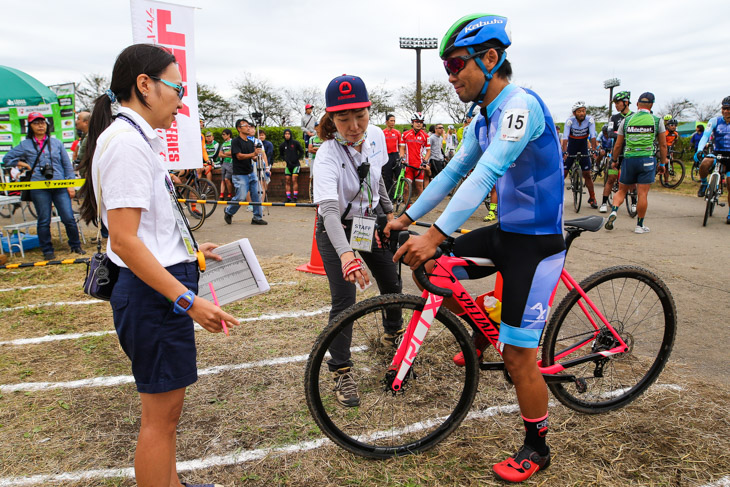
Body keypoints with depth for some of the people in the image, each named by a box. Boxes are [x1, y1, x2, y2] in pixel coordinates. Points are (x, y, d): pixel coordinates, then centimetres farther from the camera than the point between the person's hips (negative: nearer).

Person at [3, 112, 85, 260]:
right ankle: (47, 251, 17)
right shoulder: (25, 145, 8)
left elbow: (67, 164, 10)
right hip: (39, 189, 0)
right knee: (44, 221, 6)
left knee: (69, 218, -3)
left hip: (60, 187, 0)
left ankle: (75, 246, 13)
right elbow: (7, 159, 16)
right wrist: (26, 165, 4)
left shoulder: (56, 142, 10)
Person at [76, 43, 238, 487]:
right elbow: (124, 241, -24)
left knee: (165, 407, 24)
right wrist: (188, 300, -24)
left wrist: (189, 249, 22)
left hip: (160, 288, 11)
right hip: (155, 294, -11)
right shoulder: (127, 142, -18)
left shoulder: (137, 138, 13)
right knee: (161, 415, 4)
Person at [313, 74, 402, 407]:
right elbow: (329, 209, -45)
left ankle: (393, 332, 46)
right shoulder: (328, 155, -31)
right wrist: (346, 254, -59)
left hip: (372, 220, 6)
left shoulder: (376, 136, -13)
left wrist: (389, 211, 13)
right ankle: (341, 372, 8)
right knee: (344, 300, -11)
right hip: (337, 231, -5)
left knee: (392, 284, 14)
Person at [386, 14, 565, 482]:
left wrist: (435, 234, -38)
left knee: (517, 354, -3)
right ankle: (481, 333, 25)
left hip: (538, 241, -8)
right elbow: (453, 172, 14)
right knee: (429, 270, 4)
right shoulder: (482, 122, 9)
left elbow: (486, 174, -32)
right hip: (506, 232, 9)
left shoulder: (521, 105, -20)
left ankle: (537, 448, 21)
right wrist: (407, 218, 12)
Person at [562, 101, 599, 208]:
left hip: (583, 151, 1)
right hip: (571, 151, -1)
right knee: (563, 173, -3)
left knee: (587, 174, 2)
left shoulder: (590, 120, -15)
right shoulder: (570, 121, -18)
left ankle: (592, 198, 13)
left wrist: (594, 149, -34)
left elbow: (593, 135, -22)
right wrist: (564, 151, -41)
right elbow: (565, 137, -28)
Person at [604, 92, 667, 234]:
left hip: (629, 159, 2)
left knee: (622, 190, 14)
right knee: (643, 194, 1)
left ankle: (614, 211, -11)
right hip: (648, 159, -1)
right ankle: (640, 225, 8)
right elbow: (663, 145, 3)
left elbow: (618, 145, 7)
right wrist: (663, 163, 13)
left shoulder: (626, 120, 5)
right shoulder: (657, 121, 2)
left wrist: (614, 160, 21)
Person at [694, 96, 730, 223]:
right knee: (704, 164, -37)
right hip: (717, 153, -1)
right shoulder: (715, 121, -5)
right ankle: (703, 183, -5)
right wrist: (699, 150, -35)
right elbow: (705, 135, -18)